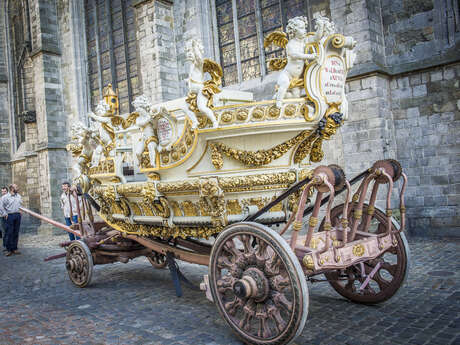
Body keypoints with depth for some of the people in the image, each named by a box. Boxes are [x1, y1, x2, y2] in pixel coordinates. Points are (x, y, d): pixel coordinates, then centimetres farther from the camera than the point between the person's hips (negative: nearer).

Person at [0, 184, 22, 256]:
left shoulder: (19, 196, 14)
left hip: (18, 216, 5)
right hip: (10, 216, -5)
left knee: (16, 233, 7)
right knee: (9, 233, -4)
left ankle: (14, 249, 14)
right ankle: (9, 250, 2)